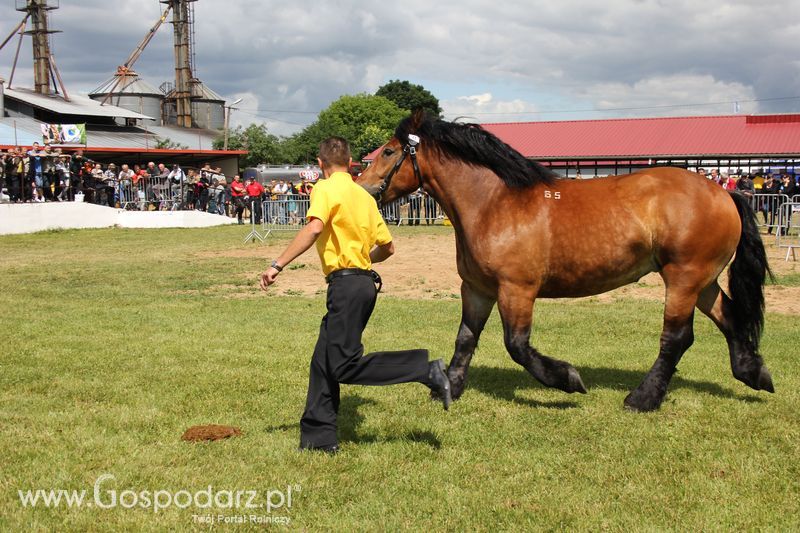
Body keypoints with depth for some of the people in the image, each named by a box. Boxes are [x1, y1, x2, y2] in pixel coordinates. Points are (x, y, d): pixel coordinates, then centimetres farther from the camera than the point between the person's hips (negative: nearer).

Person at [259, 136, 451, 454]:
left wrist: (277, 265, -24)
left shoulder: (326, 188, -6)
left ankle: (425, 370, -13)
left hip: (346, 284, -9)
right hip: (364, 282, 9)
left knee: (344, 366, -8)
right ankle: (319, 437, 14)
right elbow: (387, 247, 21)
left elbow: (314, 229, -25)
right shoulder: (363, 195, 18)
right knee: (323, 362, 12)